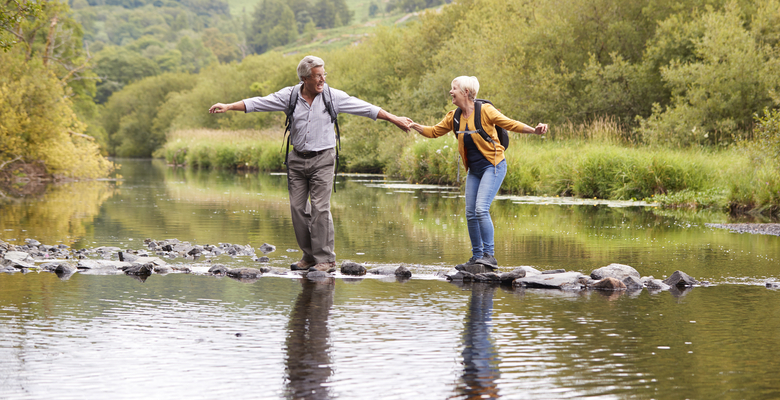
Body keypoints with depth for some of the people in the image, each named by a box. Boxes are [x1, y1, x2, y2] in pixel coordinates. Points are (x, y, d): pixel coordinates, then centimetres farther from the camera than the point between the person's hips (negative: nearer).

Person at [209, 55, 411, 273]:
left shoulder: (333, 96, -3)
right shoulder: (289, 96, 1)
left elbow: (365, 108, -1)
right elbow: (258, 103, 1)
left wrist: (395, 119, -2)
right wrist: (228, 107, -6)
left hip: (322, 159, -3)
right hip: (297, 159, 3)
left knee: (320, 208, -9)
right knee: (297, 207, 2)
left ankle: (326, 259, -4)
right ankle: (309, 255, 15)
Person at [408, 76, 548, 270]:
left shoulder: (484, 111, -13)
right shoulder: (454, 117, 5)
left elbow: (510, 124, -15)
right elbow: (434, 131, 15)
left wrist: (534, 130, -28)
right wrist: (415, 126, 0)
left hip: (493, 166, -7)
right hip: (474, 170, 7)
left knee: (481, 209, -20)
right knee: (470, 214, 4)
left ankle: (490, 255, -16)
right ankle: (477, 257, 15)